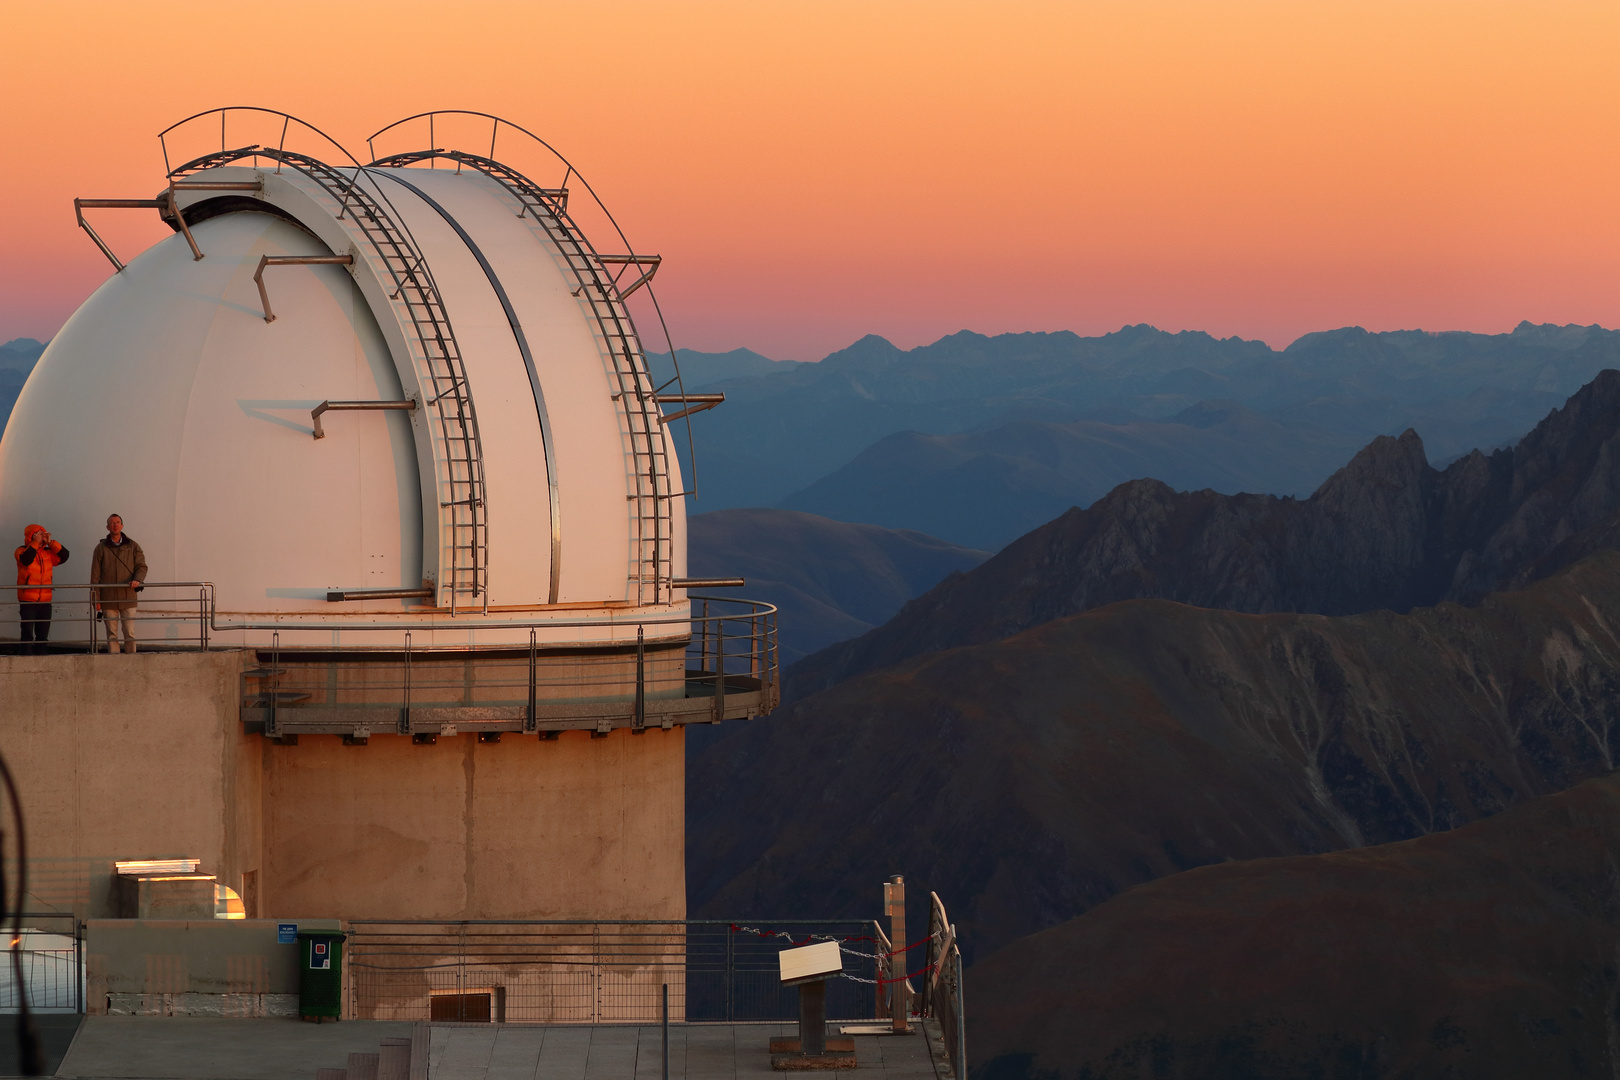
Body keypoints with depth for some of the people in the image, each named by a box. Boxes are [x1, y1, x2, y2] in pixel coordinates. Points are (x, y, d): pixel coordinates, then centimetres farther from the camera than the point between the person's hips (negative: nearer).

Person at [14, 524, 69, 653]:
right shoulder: (22, 551, -1)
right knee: (28, 634, -7)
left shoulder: (48, 553, 13)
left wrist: (50, 543, -4)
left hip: (45, 601, 5)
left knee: (43, 635, 9)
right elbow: (26, 559, -22)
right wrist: (35, 543, -16)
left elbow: (63, 556, 3)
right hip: (28, 602, -5)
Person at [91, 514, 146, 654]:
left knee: (130, 633, -4)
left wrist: (137, 580, -16)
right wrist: (96, 599, -1)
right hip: (108, 599, 0)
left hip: (128, 597, 0)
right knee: (112, 634, 1)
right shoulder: (101, 548, 6)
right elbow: (95, 575, 5)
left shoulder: (132, 546, 9)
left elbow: (141, 566, 7)